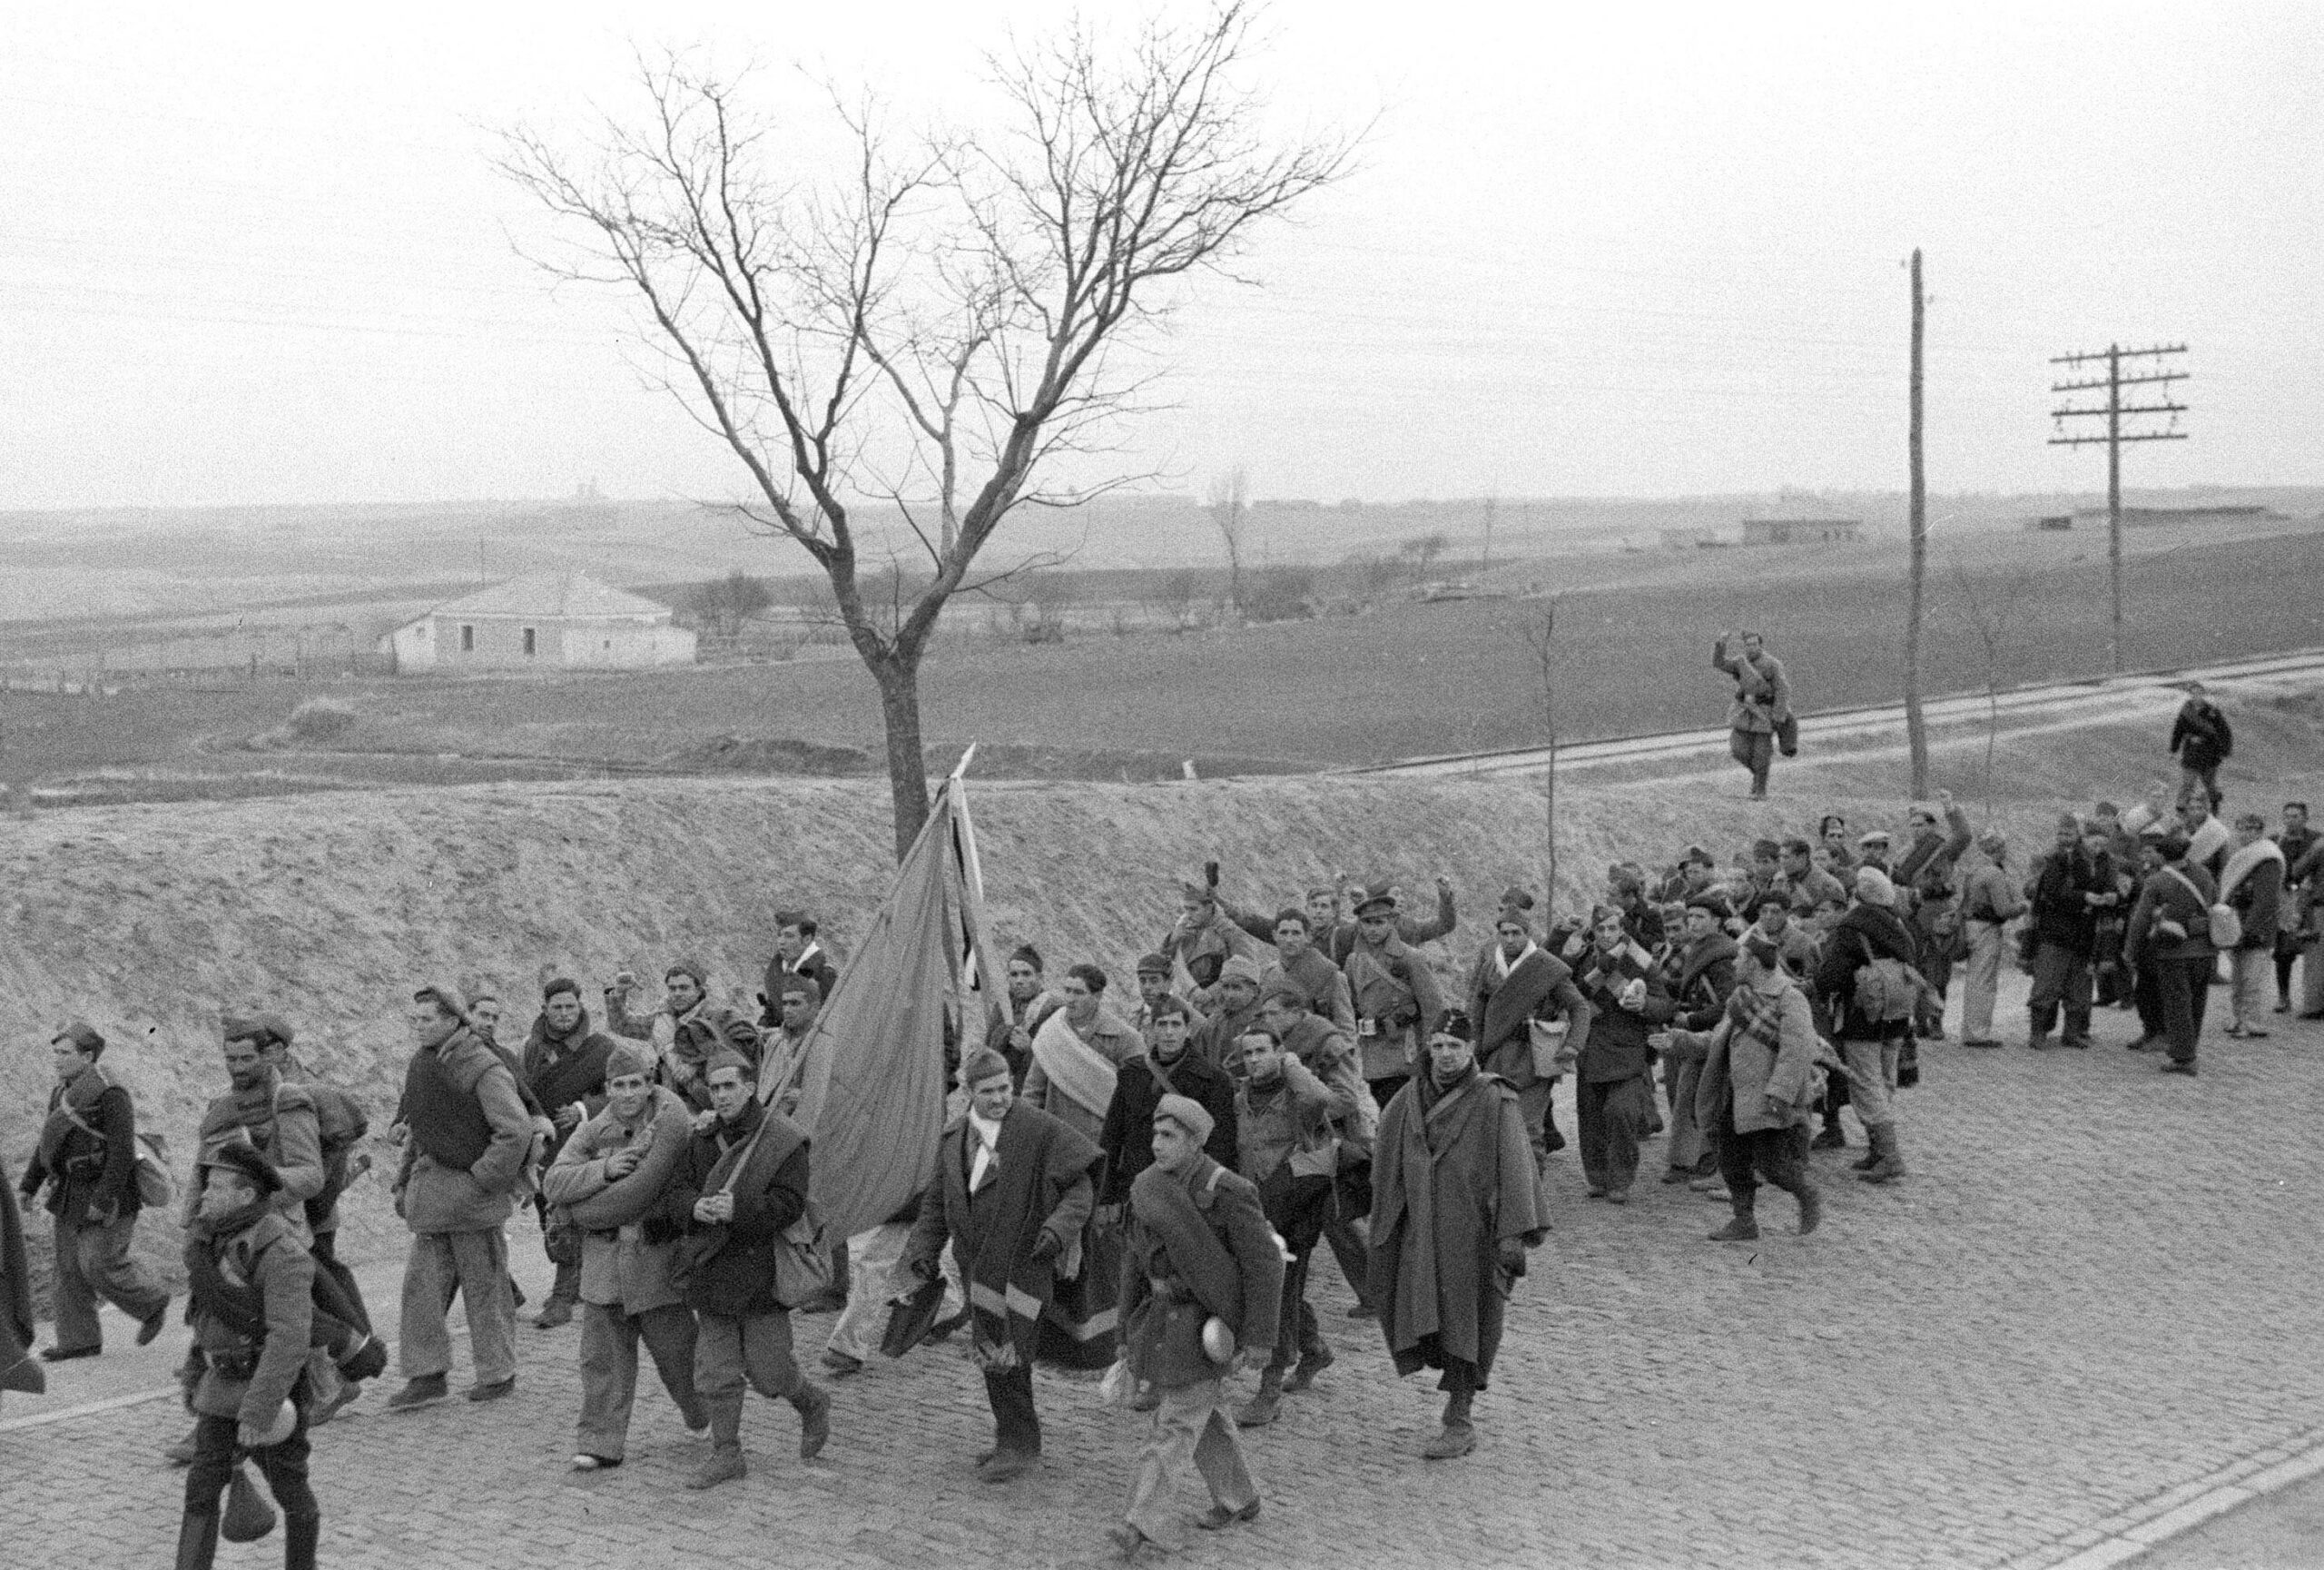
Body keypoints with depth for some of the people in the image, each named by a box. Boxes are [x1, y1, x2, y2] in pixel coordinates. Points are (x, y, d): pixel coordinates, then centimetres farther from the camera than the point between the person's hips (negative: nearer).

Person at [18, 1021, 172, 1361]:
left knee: (99, 1265, -7)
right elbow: (47, 1145, 16)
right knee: (69, 1267, 7)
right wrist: (28, 1188, 11)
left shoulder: (111, 1094, -19)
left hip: (109, 1193, -8)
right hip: (72, 1195, 8)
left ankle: (153, 1303, 16)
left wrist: (103, 1202, -23)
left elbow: (123, 1154, -22)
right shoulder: (64, 1092, 8)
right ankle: (79, 1340, 14)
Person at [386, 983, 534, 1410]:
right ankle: (427, 1374, 10)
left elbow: (516, 1131, -21)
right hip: (432, 1189, 7)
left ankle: (498, 1374, 16)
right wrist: (404, 1181, 14)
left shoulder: (483, 1069, -16)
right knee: (422, 1280, 4)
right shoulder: (421, 1064, 9)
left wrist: (480, 1182, -19)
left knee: (484, 1286, 3)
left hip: (473, 1194, -7)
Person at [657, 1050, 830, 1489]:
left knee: (767, 1373, 0)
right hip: (713, 1271, 5)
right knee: (715, 1370, 6)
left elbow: (790, 1204, -16)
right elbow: (671, 1194, 4)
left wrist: (739, 1209, -28)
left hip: (762, 1271, -5)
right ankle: (726, 1455, 17)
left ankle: (813, 1404, 30)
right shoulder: (703, 1142, 8)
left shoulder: (783, 1140, -8)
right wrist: (693, 1206, -19)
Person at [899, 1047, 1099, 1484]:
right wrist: (921, 1253, 5)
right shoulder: (953, 1137, 7)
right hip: (978, 1265, 6)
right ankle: (1013, 1438, 28)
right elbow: (938, 1203, 15)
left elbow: (1079, 1184, -6)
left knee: (1007, 1358, -9)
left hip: (1023, 1264, -6)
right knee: (990, 1355, 13)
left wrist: (1060, 1227, -21)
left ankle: (1019, 1446, 4)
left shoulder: (1039, 1129, -11)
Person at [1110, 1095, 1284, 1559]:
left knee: (1178, 1419, -9)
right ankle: (1239, 1498, 34)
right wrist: (1129, 1329, 11)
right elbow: (1137, 1259, 9)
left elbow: (1264, 1263, -17)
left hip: (1209, 1322, -7)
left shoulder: (1227, 1193, -19)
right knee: (1202, 1409, 18)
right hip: (1166, 1314, 7)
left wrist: (1259, 1338, -17)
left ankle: (1143, 1522, -9)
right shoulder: (1148, 1187, 1)